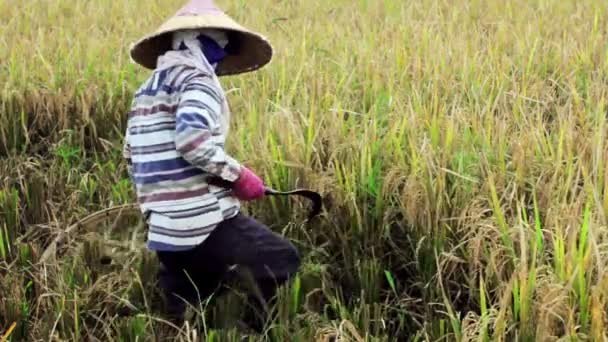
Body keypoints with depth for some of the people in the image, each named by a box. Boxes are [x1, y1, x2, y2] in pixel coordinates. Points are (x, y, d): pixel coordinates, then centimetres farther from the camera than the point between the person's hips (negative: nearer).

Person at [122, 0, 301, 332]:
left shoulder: (148, 88, 19)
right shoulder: (198, 79, -7)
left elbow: (132, 155, 21)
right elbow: (193, 140, -24)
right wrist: (239, 176, -13)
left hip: (165, 224, 9)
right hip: (205, 217, -9)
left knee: (178, 316, 17)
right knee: (282, 261, -1)